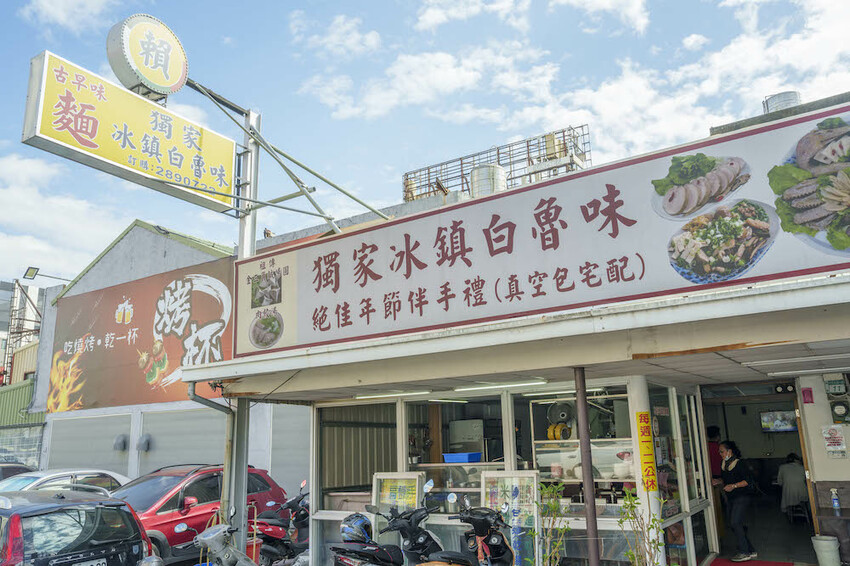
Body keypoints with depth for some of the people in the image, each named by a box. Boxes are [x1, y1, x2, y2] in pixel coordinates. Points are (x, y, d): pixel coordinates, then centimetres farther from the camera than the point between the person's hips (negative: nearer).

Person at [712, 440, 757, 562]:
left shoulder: (740, 463, -13)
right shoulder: (723, 464, 10)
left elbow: (748, 480, -15)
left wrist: (734, 486, -22)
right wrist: (718, 481, 2)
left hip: (742, 497, -8)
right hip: (730, 498, 9)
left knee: (735, 523, -15)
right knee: (733, 525, 7)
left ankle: (744, 553, -6)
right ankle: (751, 551, 16)